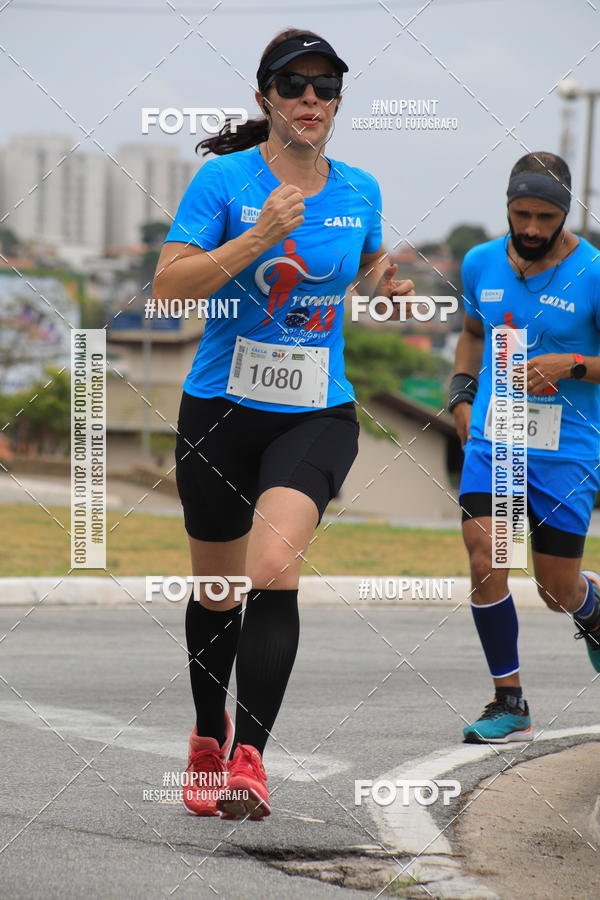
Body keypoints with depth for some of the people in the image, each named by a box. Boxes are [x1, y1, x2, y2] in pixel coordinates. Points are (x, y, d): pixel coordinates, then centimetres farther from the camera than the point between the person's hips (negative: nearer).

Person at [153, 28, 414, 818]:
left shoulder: (359, 190, 5)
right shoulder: (225, 178, -6)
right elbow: (168, 287, -15)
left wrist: (383, 282, 1)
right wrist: (259, 237, -25)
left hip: (317, 415, 1)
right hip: (221, 408, 0)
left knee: (274, 569, -23)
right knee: (216, 590, 12)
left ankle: (249, 760, -25)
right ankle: (209, 743, 37)